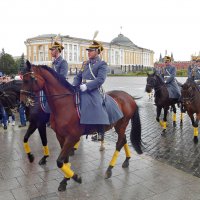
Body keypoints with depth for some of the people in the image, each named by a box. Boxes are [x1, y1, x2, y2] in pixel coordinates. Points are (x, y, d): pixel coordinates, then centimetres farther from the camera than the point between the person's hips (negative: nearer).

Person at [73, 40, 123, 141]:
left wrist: (87, 86, -24)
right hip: (83, 90, 7)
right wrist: (73, 86, -3)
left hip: (94, 91, -7)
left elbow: (100, 79, -16)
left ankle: (100, 132, -2)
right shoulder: (85, 63, 19)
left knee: (97, 110, -21)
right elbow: (78, 77, 17)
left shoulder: (102, 64, -2)